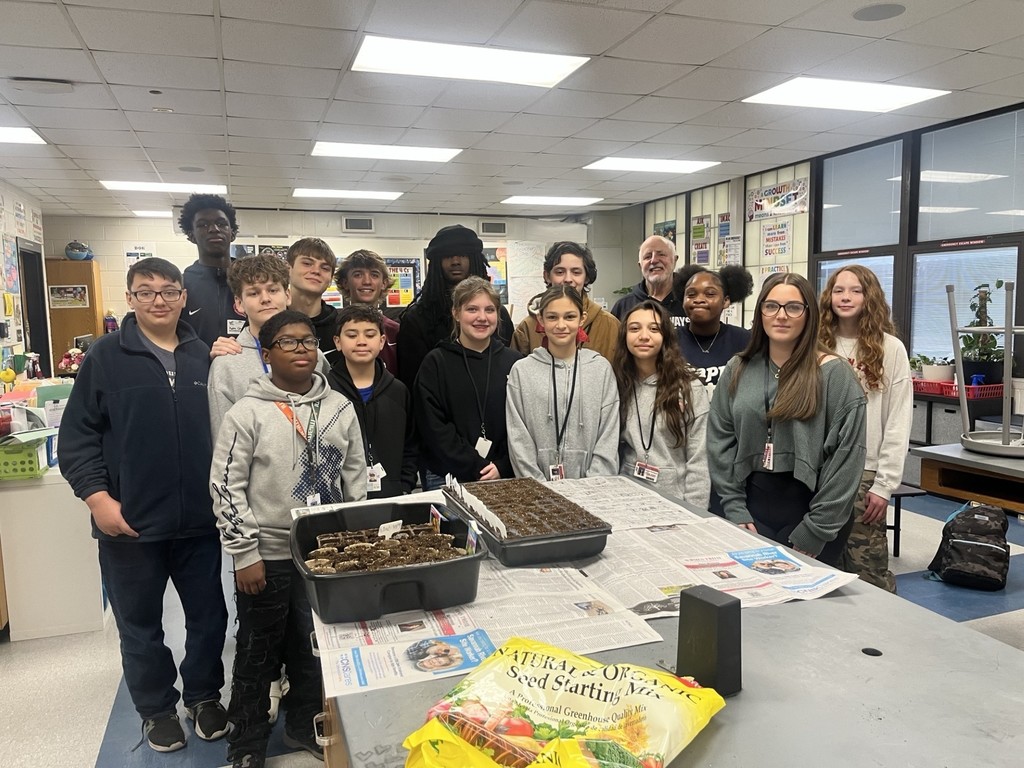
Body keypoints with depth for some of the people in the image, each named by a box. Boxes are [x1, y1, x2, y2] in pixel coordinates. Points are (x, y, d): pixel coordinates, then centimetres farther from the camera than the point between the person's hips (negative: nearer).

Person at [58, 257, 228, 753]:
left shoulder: (205, 357, 3)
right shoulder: (106, 357, -4)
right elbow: (77, 435, -5)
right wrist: (97, 496, -12)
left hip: (199, 519, 2)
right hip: (130, 522, -2)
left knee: (209, 616, 14)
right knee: (140, 624, 14)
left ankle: (204, 696, 37)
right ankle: (157, 708, 35)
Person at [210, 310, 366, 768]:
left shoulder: (340, 408, 1)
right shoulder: (248, 413, -9)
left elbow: (355, 478, 9)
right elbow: (226, 486, -8)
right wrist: (245, 554, -10)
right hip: (267, 557, -3)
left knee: (314, 646, 16)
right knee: (258, 652, 12)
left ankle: (305, 727, 38)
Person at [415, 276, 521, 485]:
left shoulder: (514, 362, 5)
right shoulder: (435, 363, -1)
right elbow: (434, 428, -8)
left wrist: (502, 468, -11)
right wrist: (478, 470, -13)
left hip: (504, 477, 2)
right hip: (447, 479, -1)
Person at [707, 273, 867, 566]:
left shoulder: (834, 372, -7)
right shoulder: (737, 370, 5)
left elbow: (847, 454, -12)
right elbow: (720, 442, 4)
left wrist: (815, 531, -13)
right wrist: (735, 510, -4)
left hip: (809, 507, -3)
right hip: (753, 507, 3)